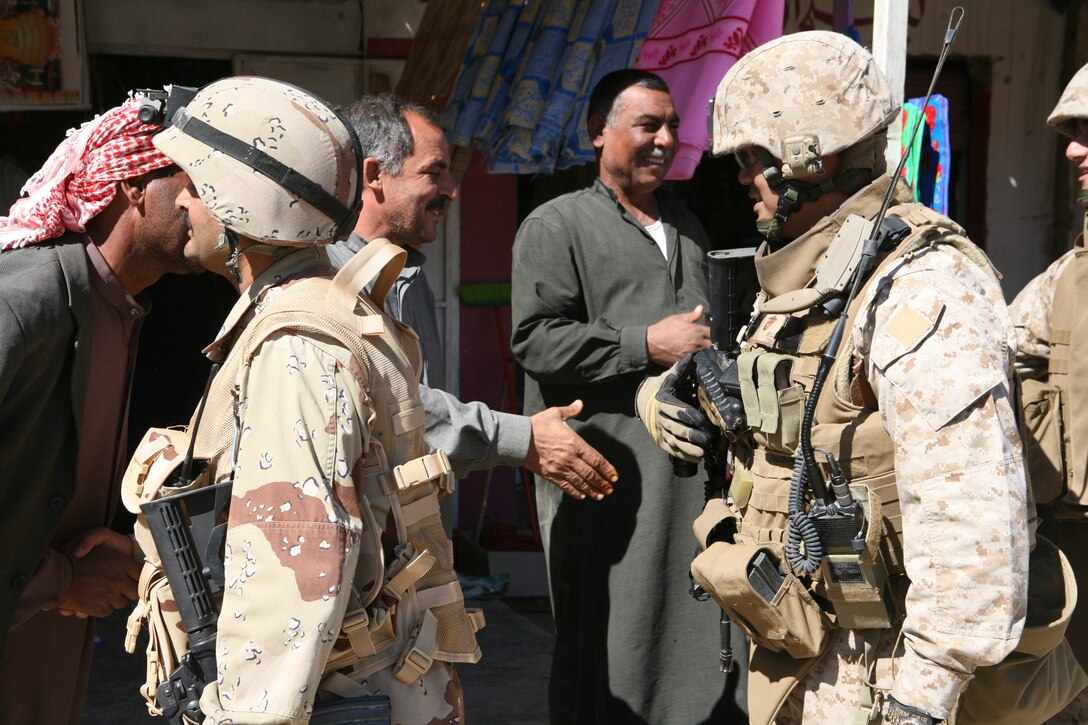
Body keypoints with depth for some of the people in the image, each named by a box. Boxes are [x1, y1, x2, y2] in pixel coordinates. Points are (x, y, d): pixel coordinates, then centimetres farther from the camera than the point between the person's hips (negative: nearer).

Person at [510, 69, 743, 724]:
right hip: (608, 468, -6)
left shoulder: (688, 227, 21)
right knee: (607, 641, -2)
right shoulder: (556, 226, -3)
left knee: (692, 626, 11)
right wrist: (647, 345, -14)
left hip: (692, 468, 7)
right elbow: (535, 339, -15)